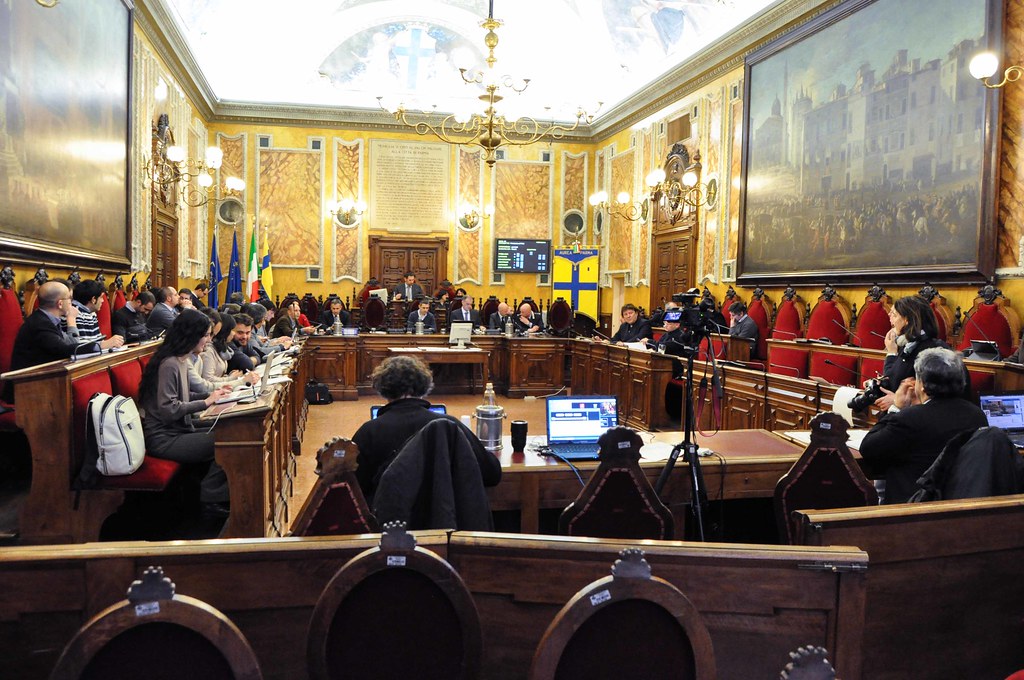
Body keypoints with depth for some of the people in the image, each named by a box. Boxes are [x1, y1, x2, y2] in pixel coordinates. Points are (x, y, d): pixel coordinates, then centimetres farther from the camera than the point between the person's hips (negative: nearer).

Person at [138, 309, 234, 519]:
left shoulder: (182, 360, 11)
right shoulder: (169, 364, -18)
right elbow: (168, 409, -23)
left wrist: (211, 394, 4)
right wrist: (206, 402, -18)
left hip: (179, 431, 9)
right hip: (164, 439, -9)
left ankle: (211, 497, 4)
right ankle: (210, 501, 0)